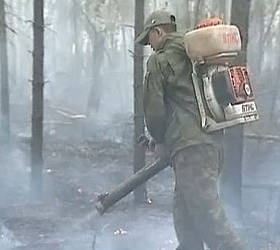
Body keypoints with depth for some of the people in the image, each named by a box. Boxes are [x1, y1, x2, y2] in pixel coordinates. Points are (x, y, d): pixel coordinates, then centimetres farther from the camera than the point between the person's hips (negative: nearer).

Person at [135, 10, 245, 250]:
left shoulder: (160, 61, -3)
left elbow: (154, 108, -7)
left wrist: (160, 141, 12)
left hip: (191, 148, -9)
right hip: (214, 143, 9)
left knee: (208, 217, -9)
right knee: (185, 213, 17)